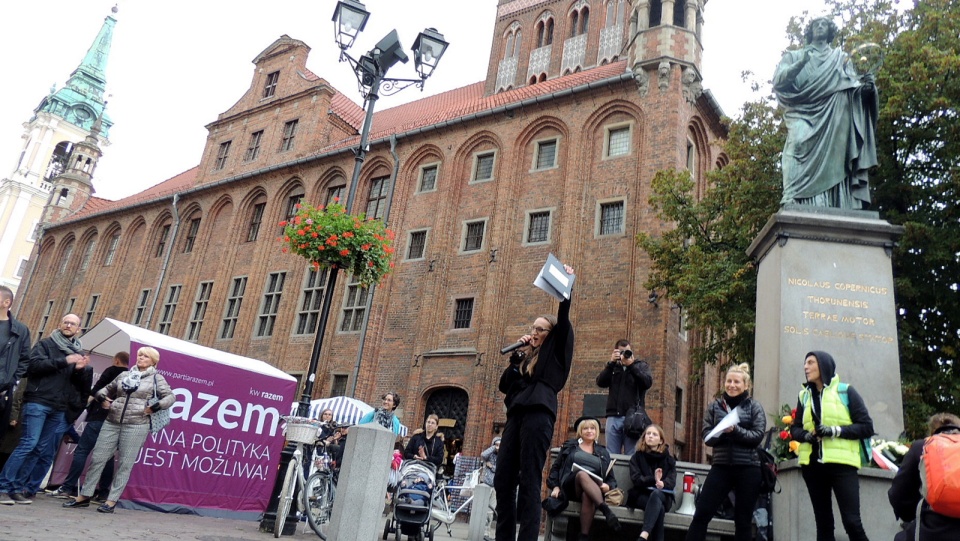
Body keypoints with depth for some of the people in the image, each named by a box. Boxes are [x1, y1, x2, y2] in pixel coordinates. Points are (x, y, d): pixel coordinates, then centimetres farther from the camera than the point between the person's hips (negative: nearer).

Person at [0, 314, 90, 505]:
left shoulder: (77, 352, 18)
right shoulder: (45, 344, 5)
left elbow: (80, 385, 16)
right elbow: (34, 365, -13)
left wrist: (80, 370, -5)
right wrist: (64, 361, -19)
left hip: (58, 409, 5)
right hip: (37, 402, -5)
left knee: (43, 451, 1)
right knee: (29, 444, -13)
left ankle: (20, 488, 8)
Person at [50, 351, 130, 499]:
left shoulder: (111, 371, 3)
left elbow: (96, 390, -2)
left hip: (100, 417, -5)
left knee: (81, 450, -3)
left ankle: (68, 487, -7)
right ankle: (103, 491, 6)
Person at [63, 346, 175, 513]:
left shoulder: (156, 378, 3)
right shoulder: (124, 375, 14)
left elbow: (170, 396, -1)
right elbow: (107, 389, 26)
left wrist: (154, 407, -12)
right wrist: (101, 398, 7)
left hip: (136, 425, -4)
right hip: (112, 422, 4)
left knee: (124, 464, -1)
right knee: (98, 458, 6)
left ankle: (111, 501, 6)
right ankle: (84, 496, 19)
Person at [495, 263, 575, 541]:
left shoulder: (554, 353, 10)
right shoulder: (524, 357, 25)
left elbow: (563, 319, -2)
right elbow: (504, 384, 17)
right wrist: (517, 354, 9)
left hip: (538, 416, -6)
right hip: (516, 416, 6)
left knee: (529, 482, -9)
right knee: (503, 480, 3)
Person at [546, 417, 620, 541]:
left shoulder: (603, 453, 23)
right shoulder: (569, 446, 22)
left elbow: (612, 479, 20)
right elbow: (556, 467, 18)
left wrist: (608, 486, -4)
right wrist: (555, 486, 1)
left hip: (593, 490, 1)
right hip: (570, 487, -1)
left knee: (587, 496, -40)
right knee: (582, 474, -38)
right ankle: (606, 510, -53)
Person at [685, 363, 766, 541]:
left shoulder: (754, 406, 4)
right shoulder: (715, 406, 8)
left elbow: (757, 436, -7)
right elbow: (707, 437, 1)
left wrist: (735, 430, -22)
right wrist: (722, 431, -18)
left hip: (748, 469, -1)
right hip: (721, 467, 1)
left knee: (743, 521, 8)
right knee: (701, 514, -2)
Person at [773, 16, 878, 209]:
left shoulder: (841, 57, 28)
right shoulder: (794, 56, 24)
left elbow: (852, 87, 15)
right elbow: (778, 81, 5)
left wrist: (865, 85, -8)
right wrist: (800, 63, -12)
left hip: (834, 121, 2)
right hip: (803, 116, -2)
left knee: (831, 161, -14)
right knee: (801, 167, -24)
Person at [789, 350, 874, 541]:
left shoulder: (845, 391, 0)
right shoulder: (804, 395, 12)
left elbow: (867, 427, -3)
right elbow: (795, 428, 15)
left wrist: (835, 431, -16)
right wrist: (807, 435, -8)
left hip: (841, 463, -4)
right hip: (812, 465, 4)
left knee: (851, 521, -10)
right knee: (822, 522, 9)